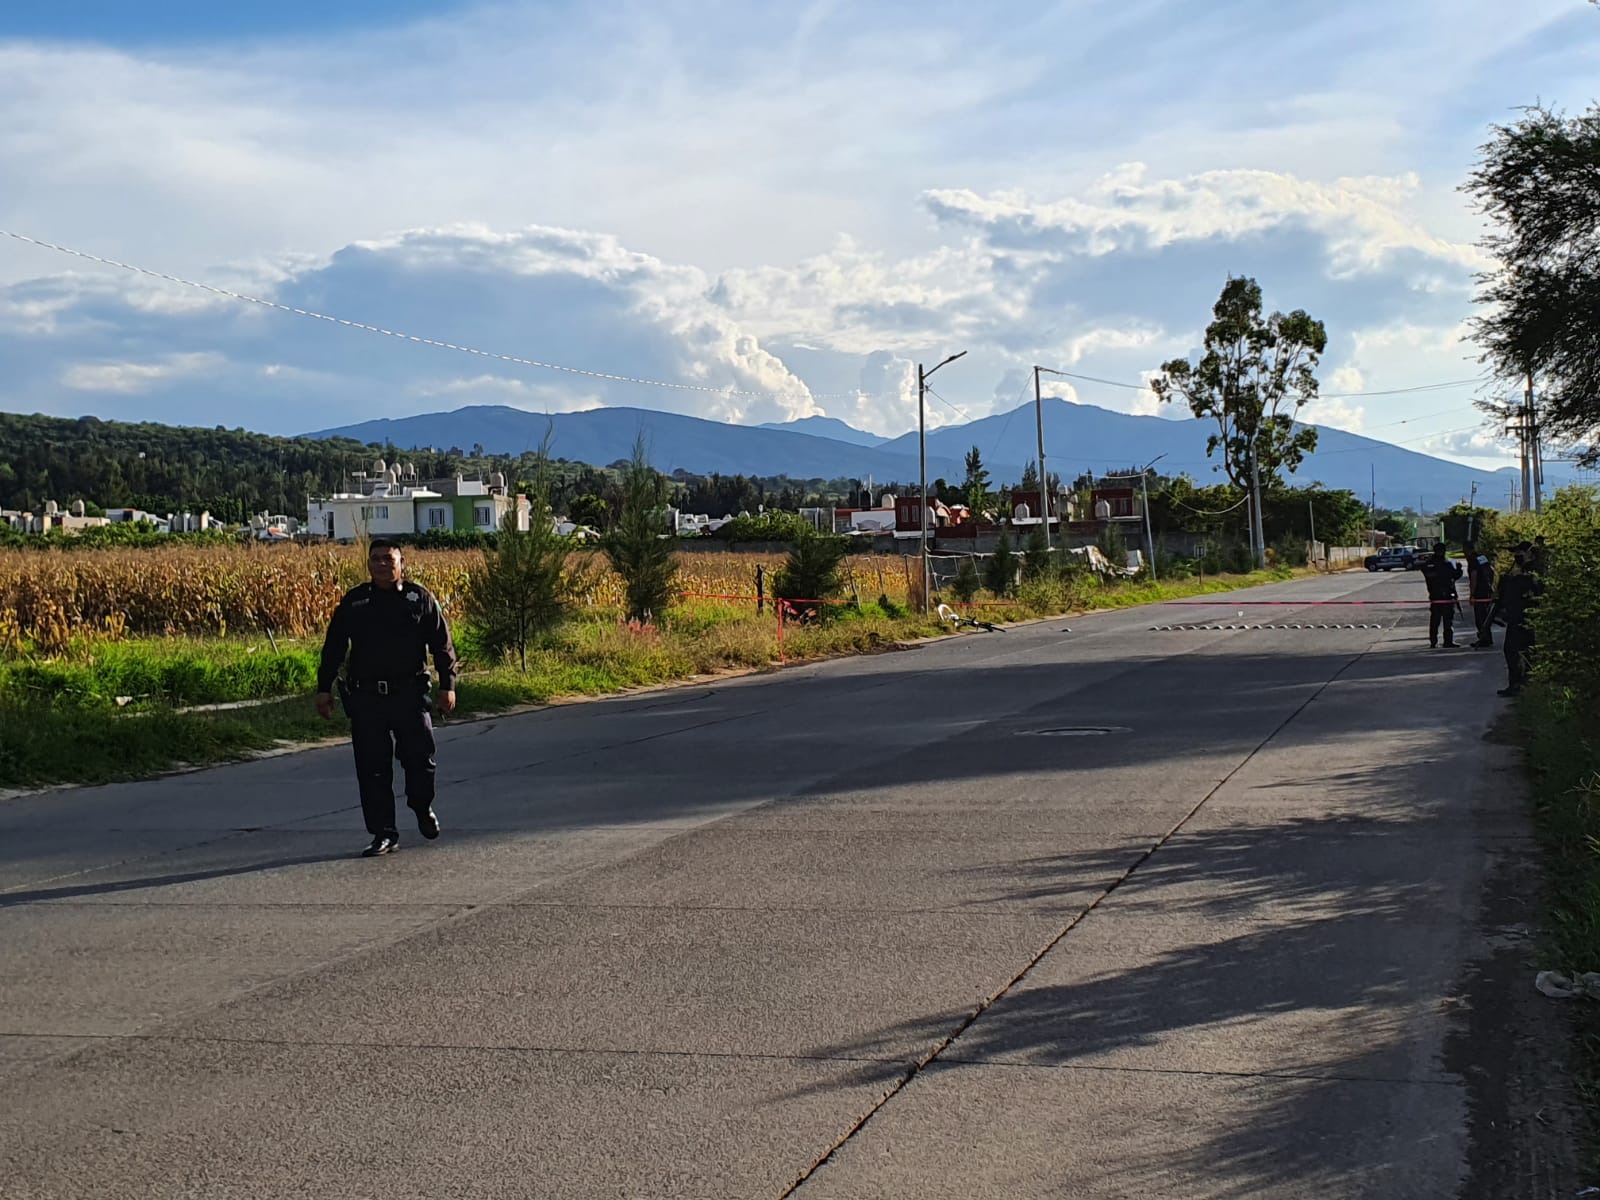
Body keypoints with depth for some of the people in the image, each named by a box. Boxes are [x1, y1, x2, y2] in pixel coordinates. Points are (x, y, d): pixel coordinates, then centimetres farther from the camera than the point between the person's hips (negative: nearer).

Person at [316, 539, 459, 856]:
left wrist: (447, 685, -1)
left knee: (420, 759, 0)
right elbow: (333, 647, 12)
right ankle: (383, 833, 8)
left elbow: (442, 643, 5)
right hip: (366, 699, 1)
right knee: (372, 768, 1)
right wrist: (324, 688, 8)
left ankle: (423, 808, 31)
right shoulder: (353, 602, 7)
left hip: (410, 695, -1)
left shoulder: (420, 598, 4)